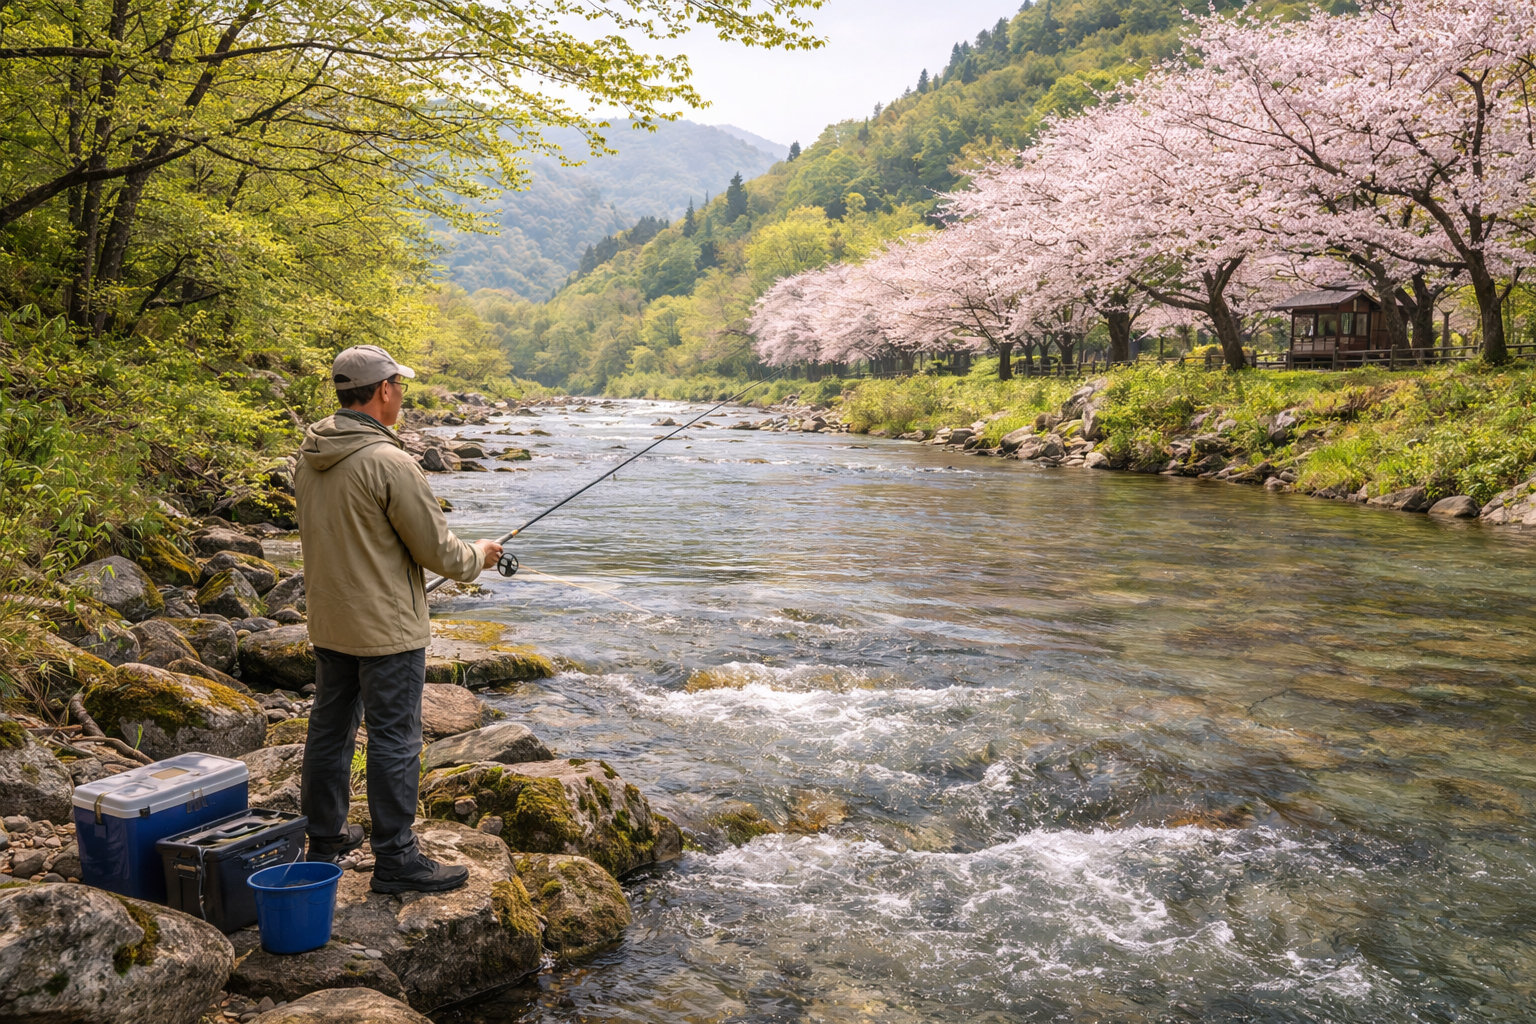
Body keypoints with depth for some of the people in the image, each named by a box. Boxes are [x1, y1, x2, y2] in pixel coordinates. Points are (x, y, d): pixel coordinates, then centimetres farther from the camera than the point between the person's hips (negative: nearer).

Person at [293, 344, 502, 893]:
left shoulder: (309, 456, 4)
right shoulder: (389, 462, -22)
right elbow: (437, 550, -17)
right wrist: (479, 556, 4)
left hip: (327, 623, 9)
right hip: (386, 630, -9)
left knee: (330, 728, 18)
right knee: (394, 739, 0)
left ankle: (325, 837, 32)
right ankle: (395, 858, 7)